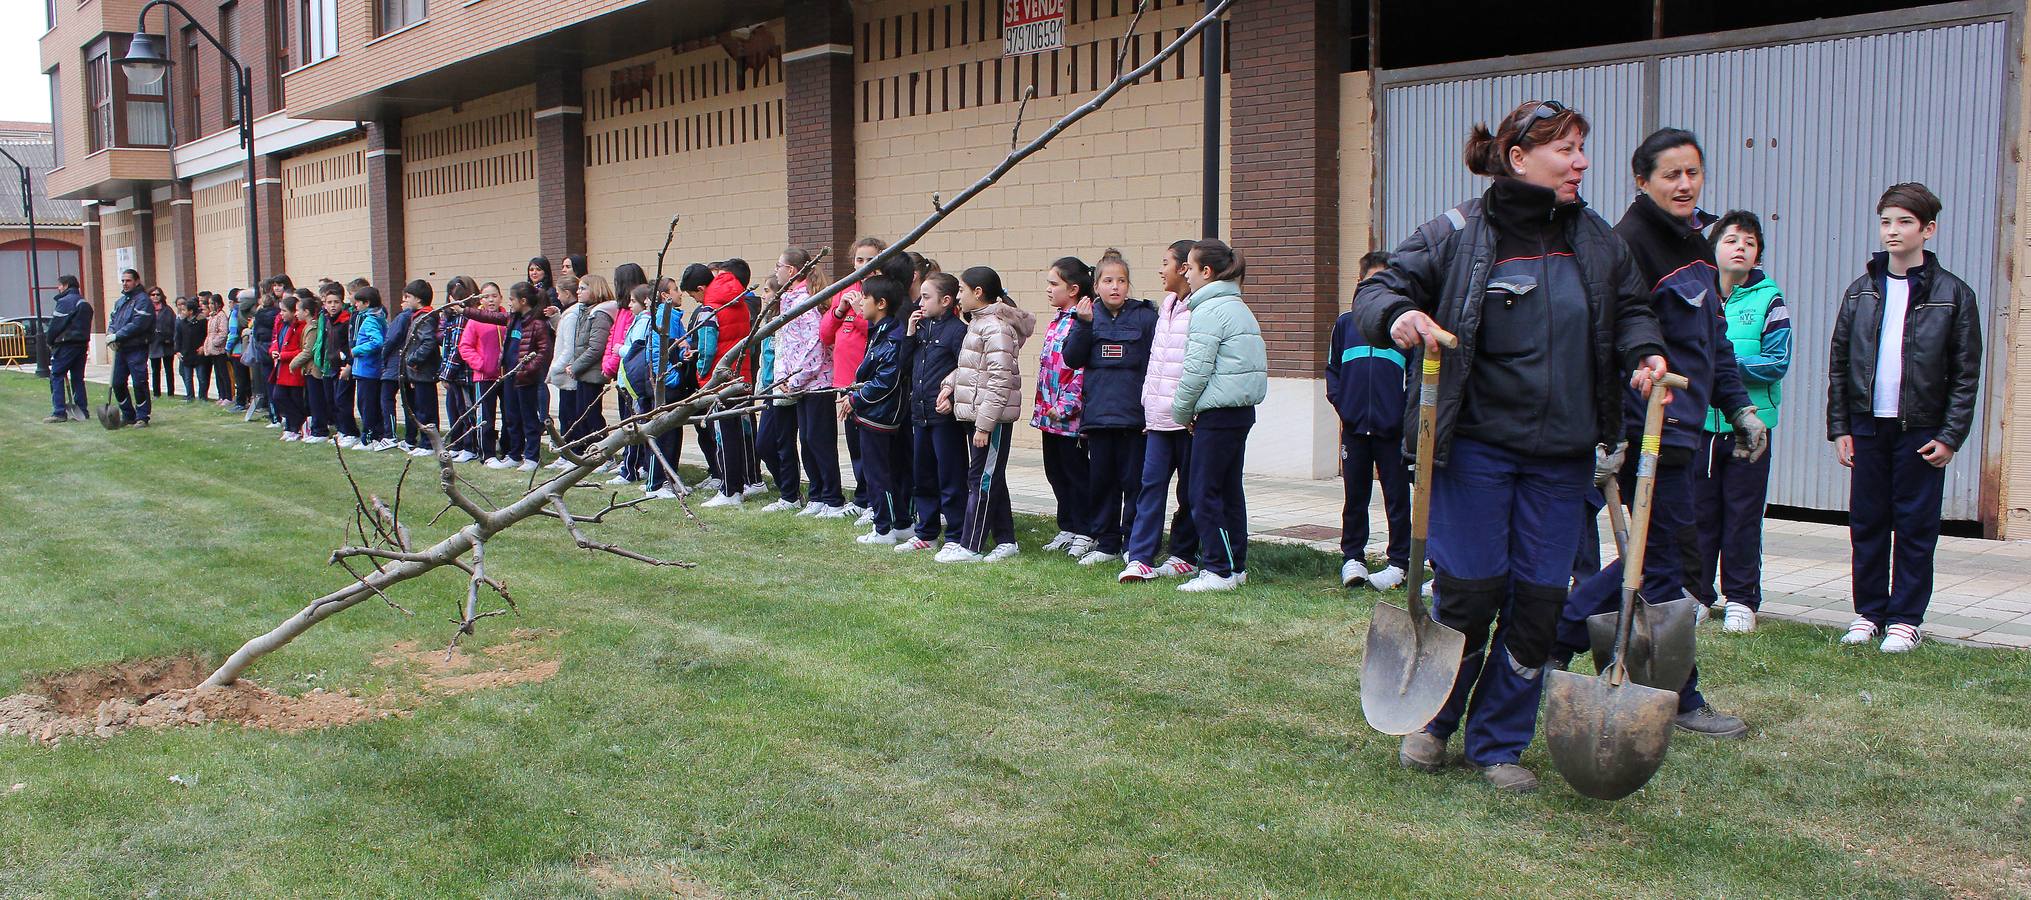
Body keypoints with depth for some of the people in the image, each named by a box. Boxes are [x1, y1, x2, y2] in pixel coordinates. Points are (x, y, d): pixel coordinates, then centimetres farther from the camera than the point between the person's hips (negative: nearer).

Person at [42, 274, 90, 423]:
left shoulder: (64, 301, -11)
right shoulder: (85, 303, 17)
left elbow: (55, 325, -11)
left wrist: (50, 341, 2)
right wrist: (84, 341, 13)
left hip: (66, 344, -8)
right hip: (82, 343, 8)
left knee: (56, 377, -3)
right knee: (78, 378, 11)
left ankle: (59, 413, -8)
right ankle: (82, 411, 10)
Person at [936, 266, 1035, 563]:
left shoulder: (995, 327, -17)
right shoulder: (978, 323, 15)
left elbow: (1000, 380, -22)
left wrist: (984, 424, -23)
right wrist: (950, 385, 6)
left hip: (993, 418, -10)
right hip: (978, 415, 10)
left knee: (982, 479, -4)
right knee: (992, 480, 14)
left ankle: (970, 547, 1)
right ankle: (1005, 540, 22)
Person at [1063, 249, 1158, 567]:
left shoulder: (1145, 317, -1)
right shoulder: (1088, 315, 8)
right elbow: (1072, 358, 1)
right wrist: (1083, 324, -13)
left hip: (1133, 415, -3)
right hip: (1097, 415, 3)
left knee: (1133, 481, 2)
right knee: (1101, 481, 10)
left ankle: (1134, 544, 11)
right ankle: (1106, 543, 20)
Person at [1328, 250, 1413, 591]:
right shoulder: (1345, 323, 10)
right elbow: (1332, 368, 16)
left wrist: (1403, 408, -9)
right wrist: (1340, 401, 3)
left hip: (1393, 427, -3)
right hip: (1354, 426, 3)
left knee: (1397, 497, 3)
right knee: (1354, 496, 11)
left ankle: (1398, 562, 10)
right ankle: (1352, 557, 20)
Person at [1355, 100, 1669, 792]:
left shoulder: (1596, 241, 7)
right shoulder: (1457, 234, -5)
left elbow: (1630, 309, 19)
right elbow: (1377, 290, -5)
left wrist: (1644, 353, -3)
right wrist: (1397, 315, -28)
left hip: (1561, 455, 4)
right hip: (1475, 445, -4)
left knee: (1540, 599, 5)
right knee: (1470, 590, -1)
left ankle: (1499, 744, 21)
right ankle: (1432, 722, 25)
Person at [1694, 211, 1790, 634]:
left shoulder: (1769, 299, 0)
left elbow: (1778, 361, -8)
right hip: (1698, 422, 2)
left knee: (1743, 518, 4)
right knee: (1698, 514, 7)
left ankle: (1741, 599, 14)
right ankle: (1697, 594, 18)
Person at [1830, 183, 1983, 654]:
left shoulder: (1954, 295, -1)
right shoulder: (1861, 291, 7)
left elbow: (1966, 374, -1)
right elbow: (1839, 363, 9)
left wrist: (1950, 437, -7)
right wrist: (1840, 428, 3)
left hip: (1922, 429, -3)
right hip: (1867, 425, 3)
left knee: (1915, 526, 3)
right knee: (1867, 522, 7)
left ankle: (1905, 619, 11)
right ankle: (1868, 612, 17)